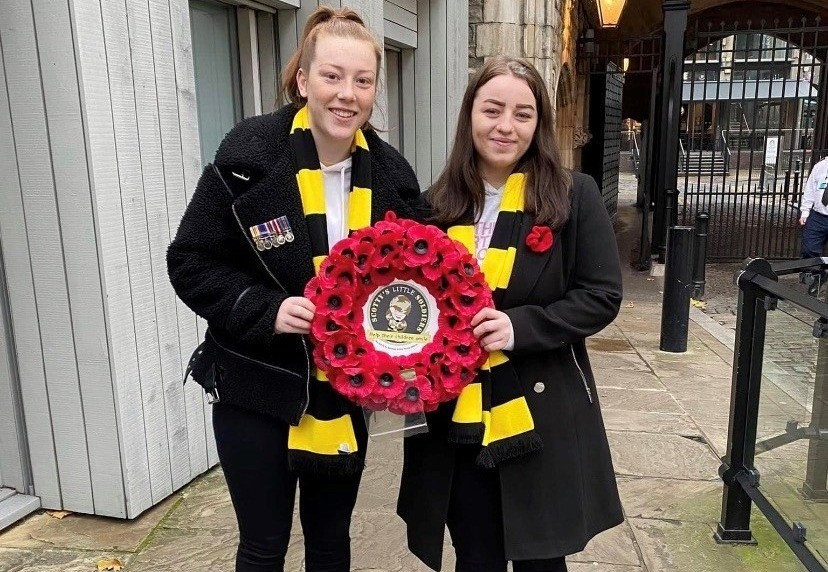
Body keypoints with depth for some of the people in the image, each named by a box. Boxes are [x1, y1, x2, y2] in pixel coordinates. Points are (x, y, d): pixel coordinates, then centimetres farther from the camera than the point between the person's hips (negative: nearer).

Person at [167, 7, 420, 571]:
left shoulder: (392, 173, -3)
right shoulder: (250, 155, -14)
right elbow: (190, 262, -10)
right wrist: (266, 309, -22)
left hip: (345, 392, 3)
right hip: (257, 391, -3)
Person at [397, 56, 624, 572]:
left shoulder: (574, 196, -5)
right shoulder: (438, 203, 3)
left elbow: (602, 296, -7)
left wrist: (521, 326, -19)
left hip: (541, 419, -2)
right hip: (455, 419, 3)